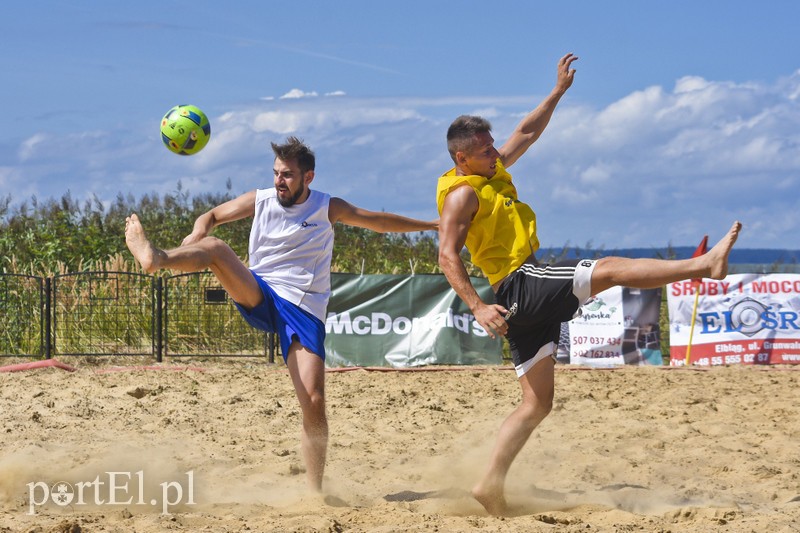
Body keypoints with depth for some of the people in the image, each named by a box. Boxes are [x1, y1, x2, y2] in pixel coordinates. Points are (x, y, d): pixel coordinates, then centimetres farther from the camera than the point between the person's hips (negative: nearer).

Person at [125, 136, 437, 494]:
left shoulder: (327, 208, 3)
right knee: (214, 247, -25)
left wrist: (432, 225, 19)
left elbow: (379, 222, 15)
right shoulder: (260, 200, 5)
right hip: (259, 297, 1)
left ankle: (315, 491, -2)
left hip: (304, 311, -1)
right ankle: (156, 259, -54)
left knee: (314, 402, -13)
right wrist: (191, 244, -7)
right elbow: (212, 217, 14)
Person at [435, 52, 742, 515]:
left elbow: (527, 133, 28)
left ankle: (492, 484, 3)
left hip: (531, 299, 10)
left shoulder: (494, 172, 18)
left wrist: (559, 91, 25)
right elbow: (448, 255, -18)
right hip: (520, 287, -10)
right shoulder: (462, 194, -9)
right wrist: (478, 307, -27)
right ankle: (706, 264, -8)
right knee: (609, 270, -10)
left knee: (538, 404, 7)